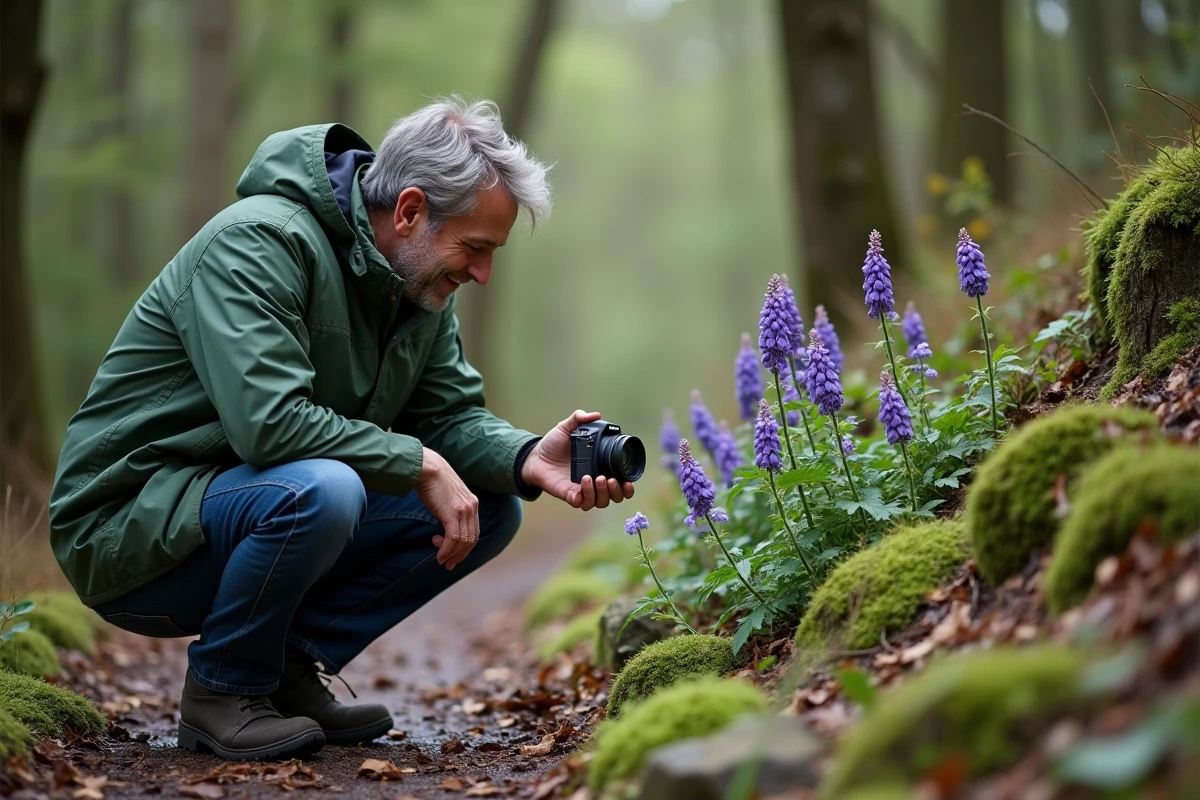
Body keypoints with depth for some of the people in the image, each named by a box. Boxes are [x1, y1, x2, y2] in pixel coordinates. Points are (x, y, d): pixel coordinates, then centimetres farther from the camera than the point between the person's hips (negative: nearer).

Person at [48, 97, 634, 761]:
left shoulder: (420, 283, 5)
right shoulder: (259, 241, -22)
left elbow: (452, 413, 3)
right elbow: (268, 421, -32)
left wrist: (528, 460, -17)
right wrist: (420, 463, -25)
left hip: (250, 514, 8)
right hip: (126, 535, -8)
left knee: (491, 507, -2)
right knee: (319, 488, -38)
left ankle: (290, 662, 2)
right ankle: (223, 689, -12)